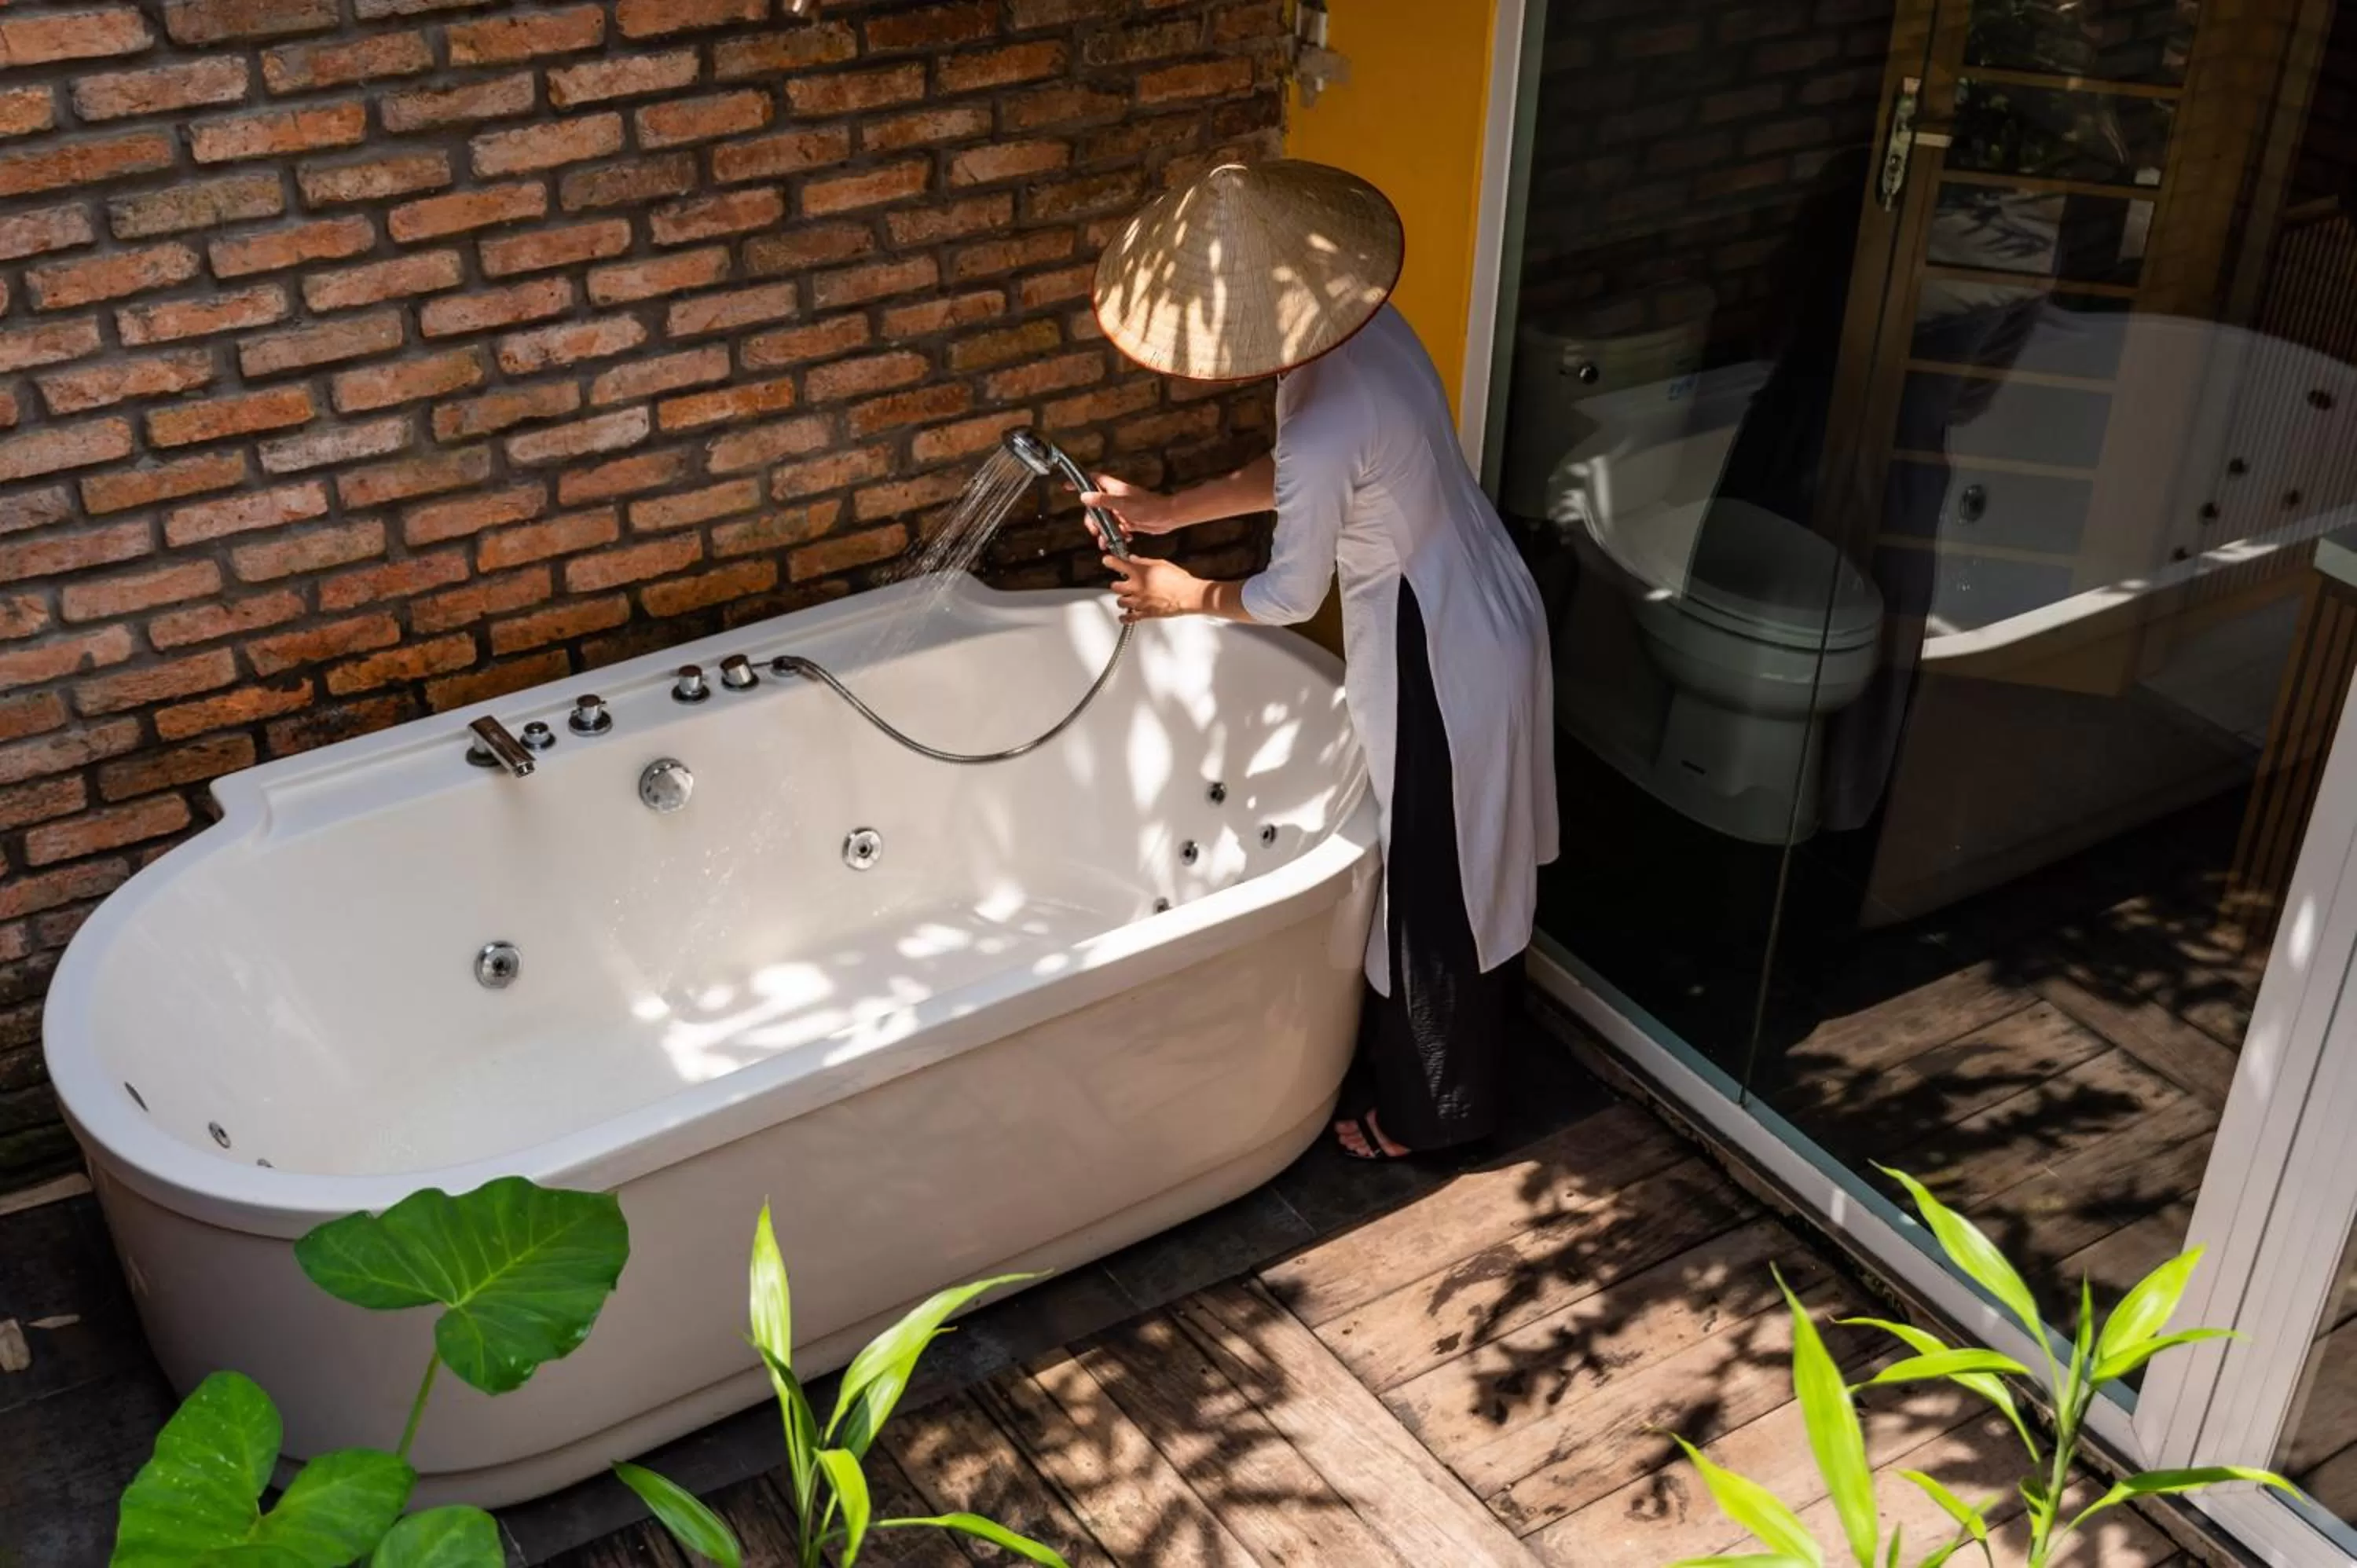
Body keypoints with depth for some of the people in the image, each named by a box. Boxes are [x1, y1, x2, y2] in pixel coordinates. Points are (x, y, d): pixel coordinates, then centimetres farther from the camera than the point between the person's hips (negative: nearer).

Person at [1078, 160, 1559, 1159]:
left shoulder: (1327, 419, -34)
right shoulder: (1360, 320, -6)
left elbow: (1290, 597, -18)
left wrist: (1188, 596, 0)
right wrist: (1167, 511, 8)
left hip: (1435, 651, -9)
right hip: (1477, 610, 9)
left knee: (1429, 874, 11)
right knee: (1456, 855, 28)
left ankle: (1428, 1108, 32)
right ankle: (1469, 1022, 51)